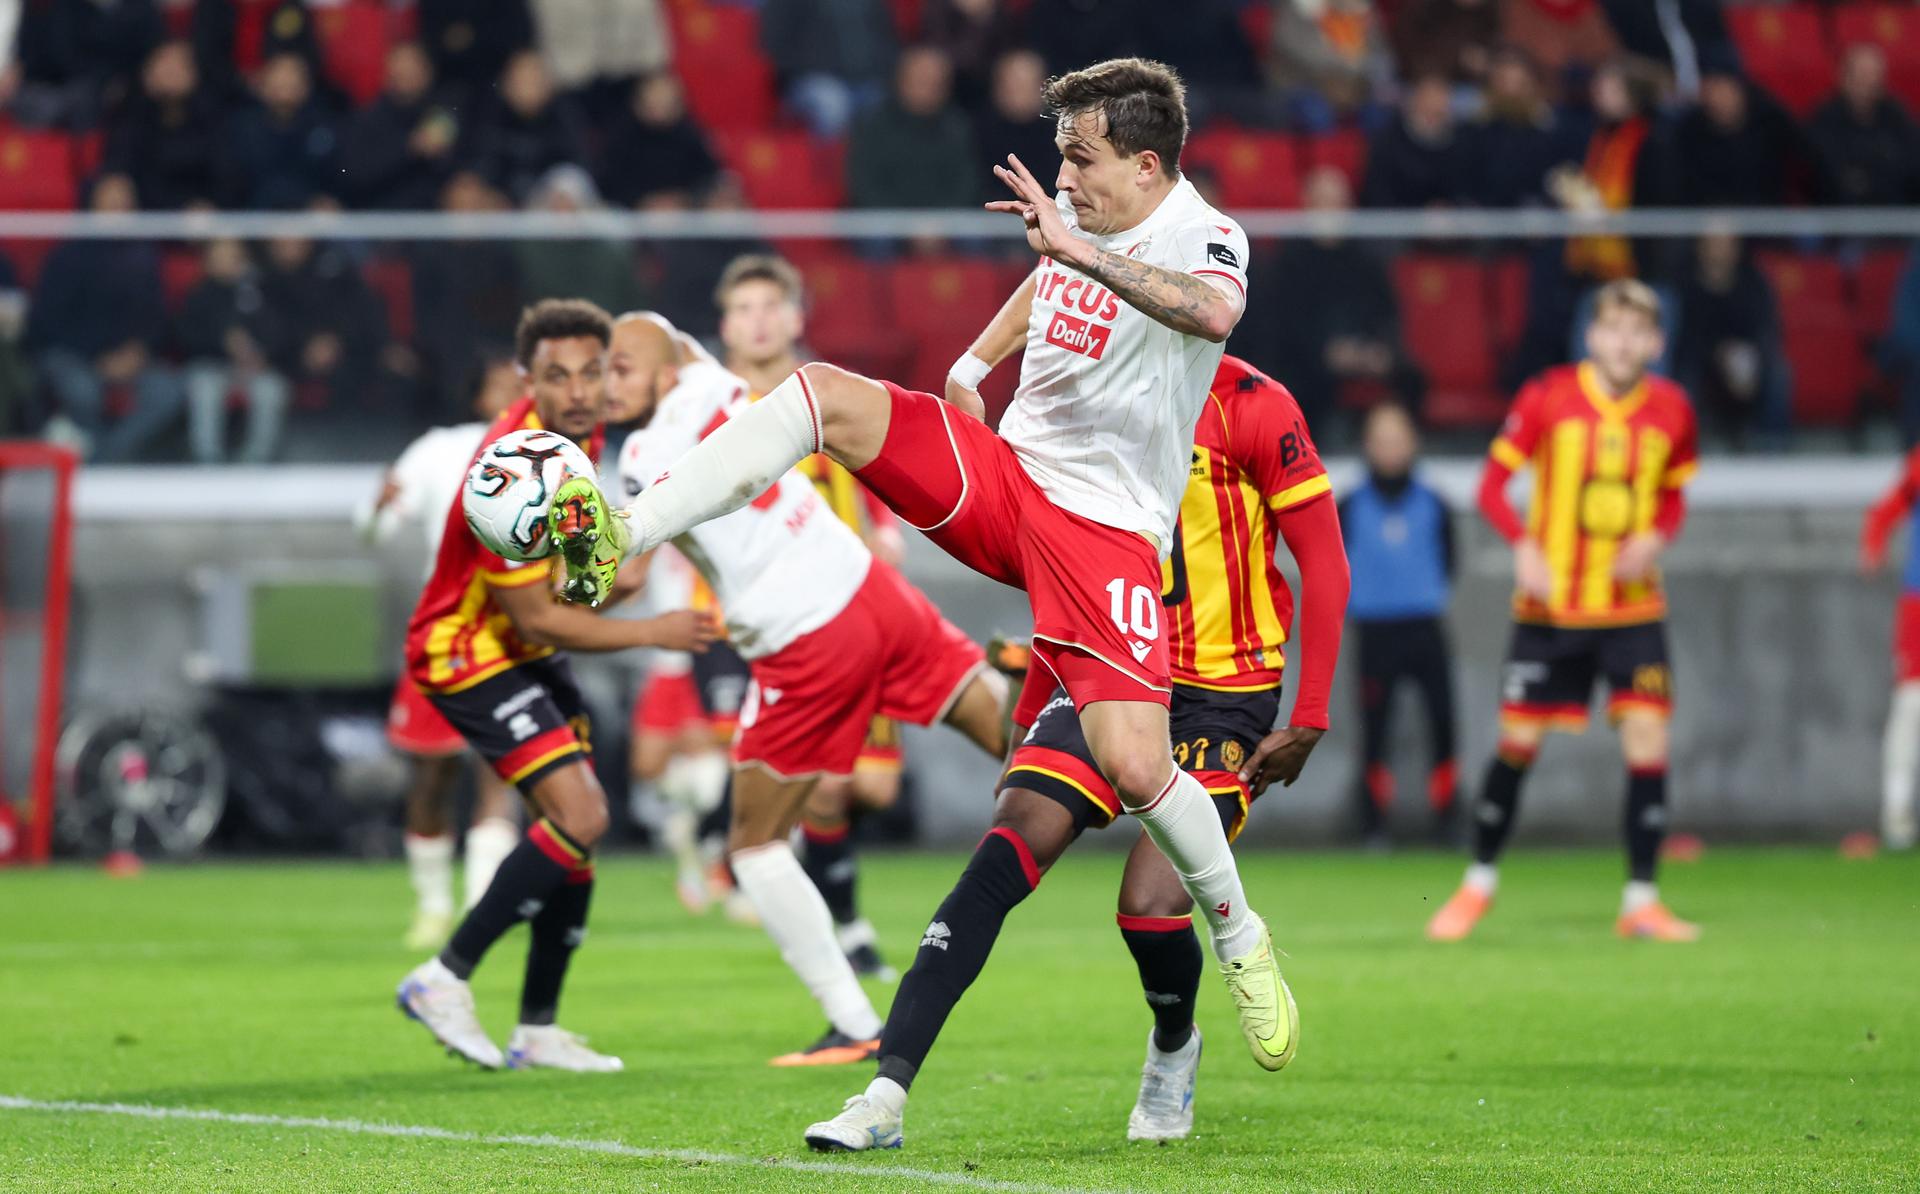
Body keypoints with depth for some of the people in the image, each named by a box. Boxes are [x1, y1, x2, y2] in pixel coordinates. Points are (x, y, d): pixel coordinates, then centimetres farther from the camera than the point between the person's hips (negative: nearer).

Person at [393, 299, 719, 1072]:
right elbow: (537, 618, -24)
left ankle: (537, 1030, 15)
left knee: (578, 830, 7)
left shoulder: (578, 437, -2)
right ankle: (444, 980, -13)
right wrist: (653, 632, -18)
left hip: (527, 652, 9)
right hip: (467, 653, -9)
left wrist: (623, 578, 4)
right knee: (579, 816, -21)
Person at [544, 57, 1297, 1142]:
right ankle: (620, 541, -25)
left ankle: (1240, 934, 11)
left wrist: (1082, 252, -47)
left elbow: (1213, 312, -41)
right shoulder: (1081, 217, 7)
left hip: (1106, 532, -6)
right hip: (999, 476, 6)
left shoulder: (1204, 238, -15)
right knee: (818, 393, -15)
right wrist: (971, 370, 26)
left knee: (1134, 767, -18)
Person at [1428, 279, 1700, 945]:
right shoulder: (1548, 398, -8)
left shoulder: (1671, 410, 0)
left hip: (1634, 608, 1)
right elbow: (1492, 484, -3)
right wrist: (1524, 544, -20)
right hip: (1550, 608, -1)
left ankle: (1641, 901, 1)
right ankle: (1479, 883, 23)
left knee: (1648, 737, -10)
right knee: (1517, 741, 3)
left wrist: (1655, 538, -8)